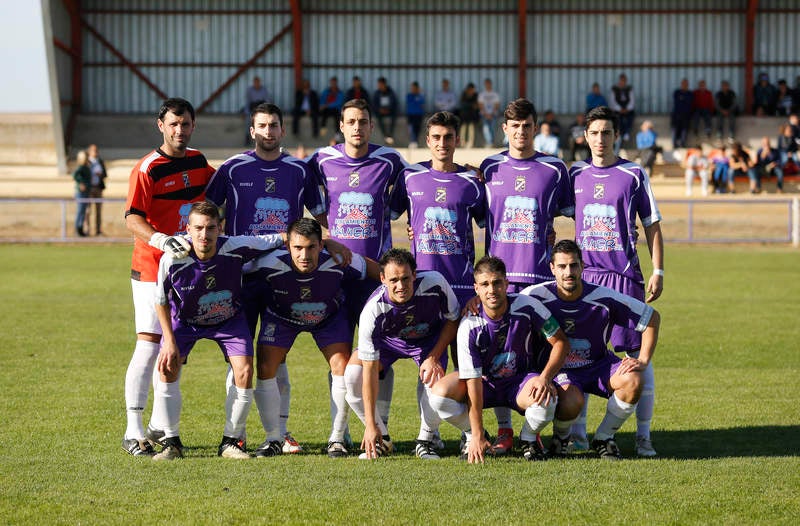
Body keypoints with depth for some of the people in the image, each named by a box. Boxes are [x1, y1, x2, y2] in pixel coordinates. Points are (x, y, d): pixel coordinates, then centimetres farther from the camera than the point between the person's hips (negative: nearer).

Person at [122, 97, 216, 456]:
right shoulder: (147, 169, -12)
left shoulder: (197, 161, 8)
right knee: (149, 346, -9)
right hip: (151, 268, -6)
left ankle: (159, 427, 19)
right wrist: (161, 240, -37)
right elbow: (133, 219, -22)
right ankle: (133, 433, -6)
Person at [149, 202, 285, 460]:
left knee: (244, 372, -15)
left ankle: (231, 441, 3)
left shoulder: (236, 247, -31)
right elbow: (161, 301, -13)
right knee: (167, 368, -19)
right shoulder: (172, 260, -31)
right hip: (185, 320, -1)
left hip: (229, 319, 1)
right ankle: (171, 442, -5)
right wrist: (170, 341, -15)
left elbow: (280, 240, -16)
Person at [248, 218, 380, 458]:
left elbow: (374, 268, -17)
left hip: (329, 316, 0)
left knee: (342, 366, -15)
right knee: (265, 368, -13)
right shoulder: (270, 265, -37)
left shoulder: (337, 263, -37)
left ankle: (337, 439, 0)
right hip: (281, 316, 0)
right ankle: (274, 439, 2)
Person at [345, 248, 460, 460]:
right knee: (352, 375, -23)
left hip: (430, 339, 0)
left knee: (434, 379, -29)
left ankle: (427, 440, 0)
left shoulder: (435, 283, -34)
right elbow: (370, 369, -32)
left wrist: (434, 357, -22)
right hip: (387, 339, 0)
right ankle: (382, 440, -2)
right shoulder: (372, 311, -36)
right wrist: (371, 425, -34)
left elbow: (453, 320, -11)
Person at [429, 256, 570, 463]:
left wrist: (545, 378, -28)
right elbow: (473, 380, -22)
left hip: (522, 381, -1)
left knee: (545, 399, -36)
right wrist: (477, 436, -25)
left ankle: (529, 438, 0)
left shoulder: (527, 306, -19)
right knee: (440, 393, -26)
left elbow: (561, 342, -9)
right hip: (485, 382, 1)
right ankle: (472, 437, 5)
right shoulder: (469, 325, -20)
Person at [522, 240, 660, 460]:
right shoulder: (537, 296, -18)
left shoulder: (603, 298, -16)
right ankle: (561, 437, 3)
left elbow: (652, 318, -6)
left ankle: (603, 437, -3)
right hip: (559, 369, -2)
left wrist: (643, 361, -10)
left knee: (633, 381, -27)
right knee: (572, 402, -35)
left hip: (599, 365, 2)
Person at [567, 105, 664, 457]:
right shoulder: (575, 175, 10)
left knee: (638, 355, -3)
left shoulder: (634, 175, 2)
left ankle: (643, 437, 1)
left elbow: (652, 226, 5)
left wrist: (658, 272, -2)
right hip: (583, 274, 2)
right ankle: (577, 433, 9)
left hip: (625, 275, -2)